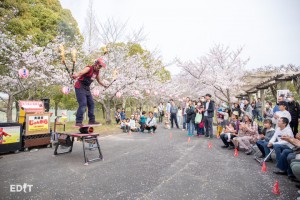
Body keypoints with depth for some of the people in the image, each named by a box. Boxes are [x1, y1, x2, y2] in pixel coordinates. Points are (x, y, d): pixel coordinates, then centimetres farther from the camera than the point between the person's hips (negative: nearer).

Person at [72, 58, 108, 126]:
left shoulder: (97, 72, 8)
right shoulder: (89, 68, -16)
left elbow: (99, 80, 27)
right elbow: (81, 72, -37)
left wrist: (104, 85, 39)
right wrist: (75, 75, -58)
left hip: (87, 88, 9)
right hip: (80, 87, -8)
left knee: (91, 104, 8)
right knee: (83, 104, -18)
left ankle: (91, 120, 17)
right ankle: (78, 122, -13)